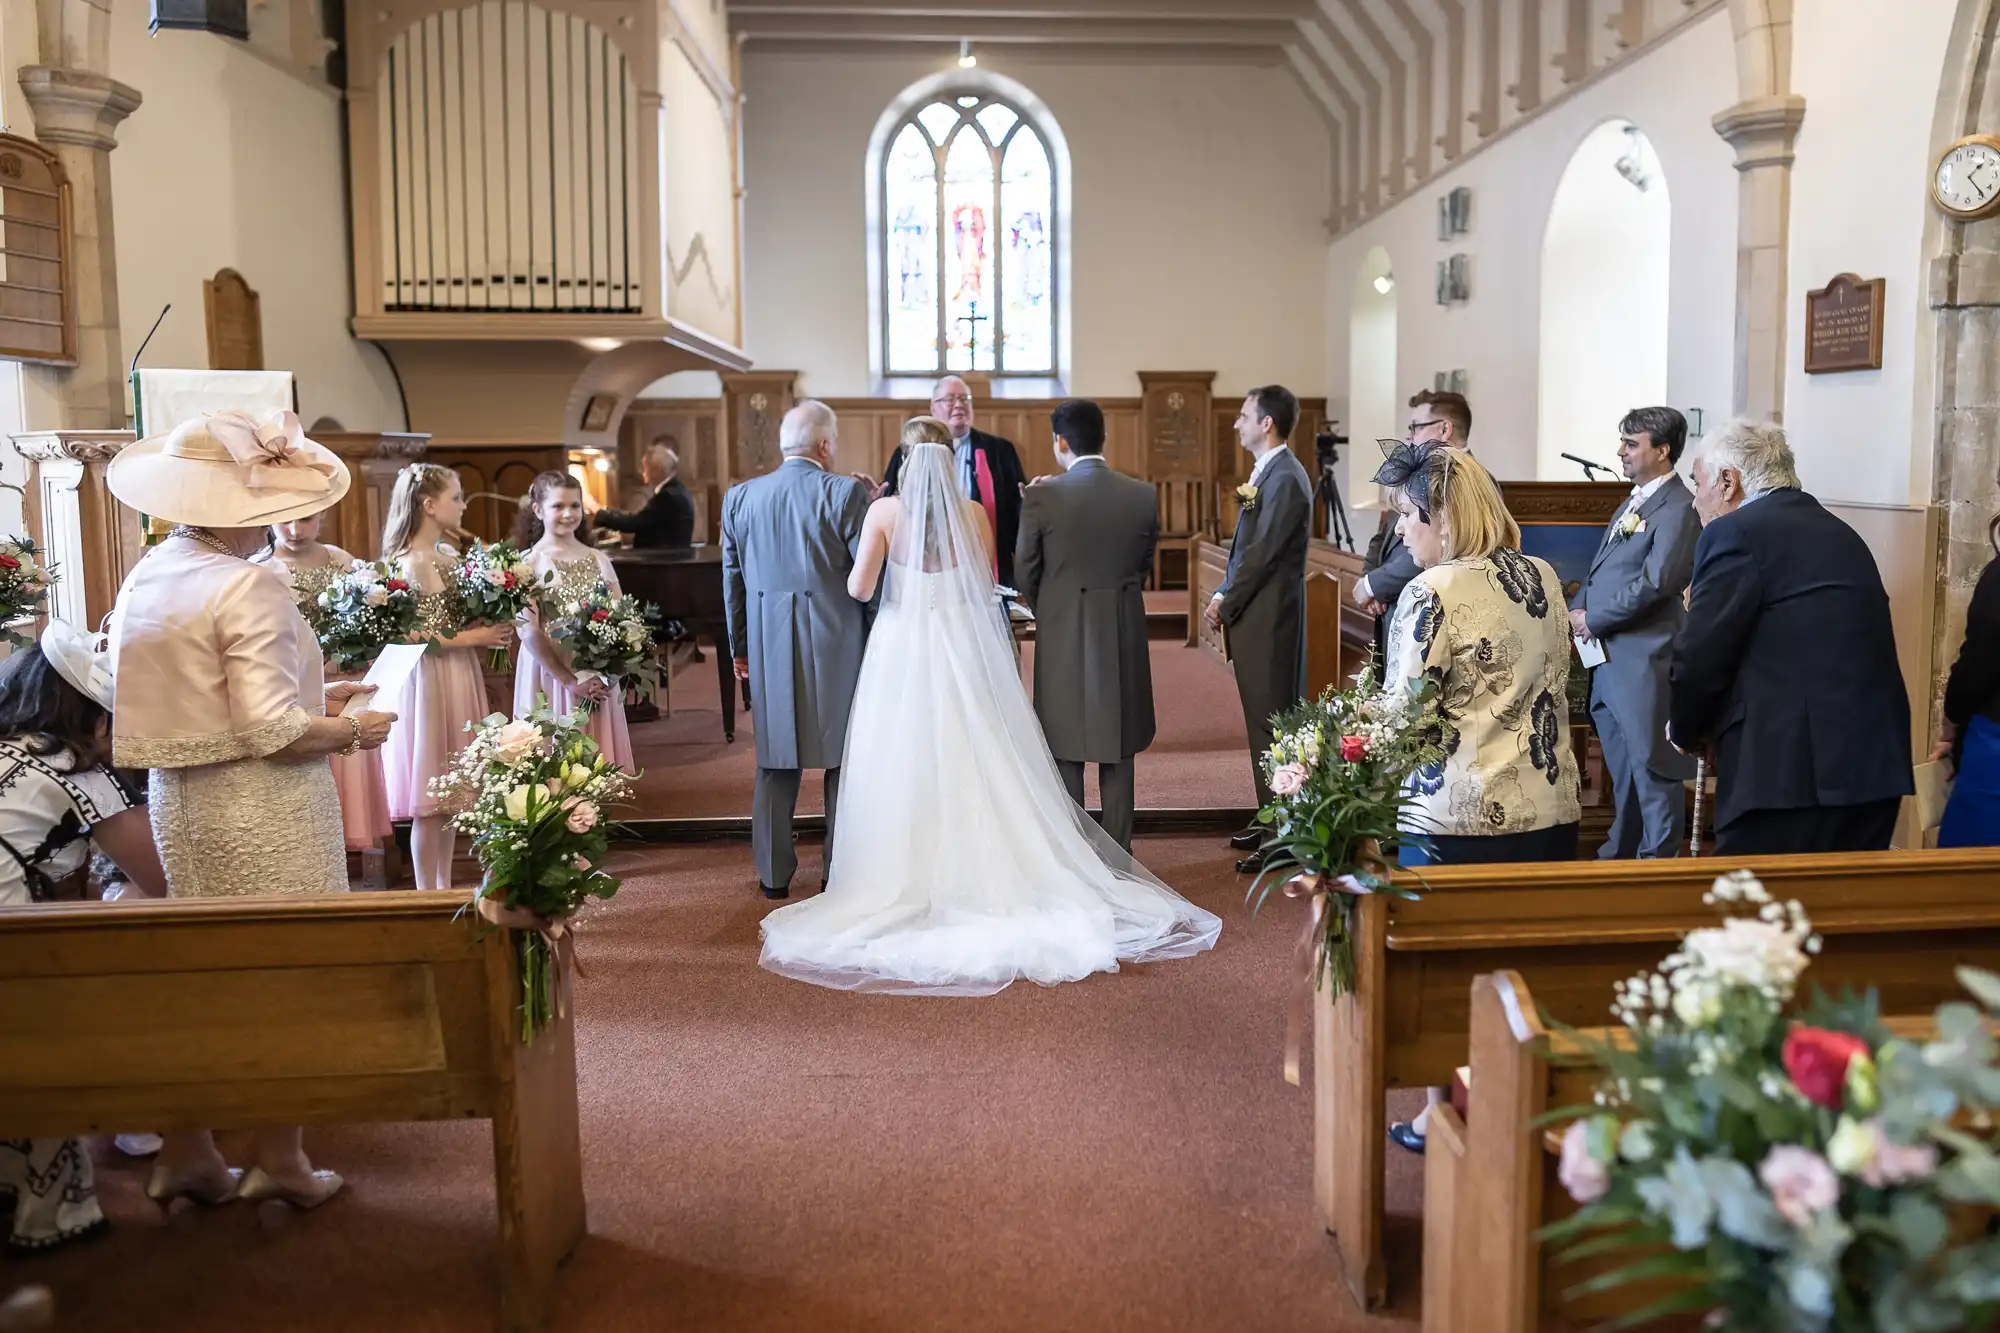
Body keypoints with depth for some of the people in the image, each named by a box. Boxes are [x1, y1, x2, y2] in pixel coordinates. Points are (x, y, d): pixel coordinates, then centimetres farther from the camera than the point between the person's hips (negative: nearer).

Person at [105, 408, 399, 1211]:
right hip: (261, 809, -8)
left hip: (179, 800, 8)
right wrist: (354, 730, -6)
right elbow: (271, 732, -23)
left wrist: (308, 693, 14)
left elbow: (186, 700, 10)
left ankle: (185, 1154, 26)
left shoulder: (144, 579, 7)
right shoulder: (247, 585, -18)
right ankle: (278, 1161, 14)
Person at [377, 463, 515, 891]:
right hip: (430, 683, -9)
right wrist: (472, 638, -15)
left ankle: (444, 888, 23)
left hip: (460, 679, 9)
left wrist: (491, 630, 2)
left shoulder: (449, 555, 11)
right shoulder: (410, 563, -15)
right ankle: (427, 898, 9)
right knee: (429, 802, 0)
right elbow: (411, 636, -20)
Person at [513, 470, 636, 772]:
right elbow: (528, 632, -10)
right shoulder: (528, 563, -4)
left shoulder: (597, 559, 7)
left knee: (598, 757, 8)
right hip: (551, 674, -3)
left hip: (598, 677, 3)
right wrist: (569, 680, -15)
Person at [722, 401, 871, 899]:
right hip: (836, 645, -4)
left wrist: (740, 647, 20)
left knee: (775, 760, 11)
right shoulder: (845, 493, -8)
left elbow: (732, 579, 12)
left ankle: (774, 873, 17)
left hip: (768, 648, 4)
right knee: (843, 757, 8)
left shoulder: (740, 497, 6)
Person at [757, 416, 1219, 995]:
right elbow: (986, 584, 6)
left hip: (903, 648, -1)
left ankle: (907, 886, 10)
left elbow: (859, 588, -8)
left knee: (906, 770, 6)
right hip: (964, 648, 1)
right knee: (976, 767, 8)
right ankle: (987, 877, 12)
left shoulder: (884, 511, -6)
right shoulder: (973, 513, -2)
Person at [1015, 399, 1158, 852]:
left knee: (1065, 755, 8)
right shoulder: (1143, 495, -3)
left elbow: (1025, 572, -1)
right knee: (1118, 755, 12)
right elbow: (1144, 565, 8)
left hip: (1062, 638, -2)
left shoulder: (1042, 497, -11)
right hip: (1123, 638, 2)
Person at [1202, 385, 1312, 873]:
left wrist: (1226, 604, -10)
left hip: (1268, 617, -10)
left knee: (1271, 722, -5)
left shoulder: (1285, 478, -16)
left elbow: (1262, 554, -18)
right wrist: (1223, 596, 8)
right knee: (1265, 720, 15)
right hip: (1254, 615, 10)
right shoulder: (1266, 473, 15)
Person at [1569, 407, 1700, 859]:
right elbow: (1600, 570, 21)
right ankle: (1622, 853, 29)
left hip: (1645, 660, -9)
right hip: (1608, 659, 9)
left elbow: (1654, 583, -21)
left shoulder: (1678, 508, -12)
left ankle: (1660, 859, 7)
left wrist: (1593, 619, -13)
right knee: (1622, 769, 18)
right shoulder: (1631, 504, 18)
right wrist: (1578, 611, 3)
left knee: (1653, 770, -2)